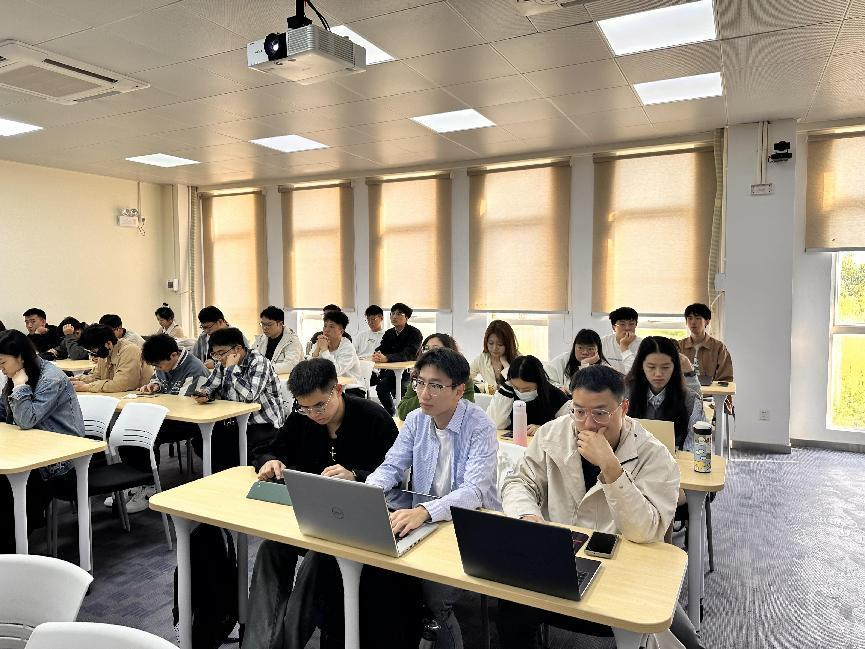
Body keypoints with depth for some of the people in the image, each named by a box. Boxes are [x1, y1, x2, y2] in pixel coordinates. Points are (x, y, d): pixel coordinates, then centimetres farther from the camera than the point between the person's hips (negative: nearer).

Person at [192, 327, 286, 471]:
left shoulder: (259, 363, -16)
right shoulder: (222, 365, 6)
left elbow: (249, 396, -30)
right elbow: (209, 386, 14)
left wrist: (232, 367, -21)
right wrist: (204, 394, -11)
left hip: (264, 426, -7)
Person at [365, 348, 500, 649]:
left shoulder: (480, 427, -17)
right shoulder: (416, 420, 1)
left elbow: (473, 492, -27)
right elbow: (391, 467, 4)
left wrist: (424, 511, -43)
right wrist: (368, 490, -19)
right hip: (422, 522, 5)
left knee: (434, 595, -23)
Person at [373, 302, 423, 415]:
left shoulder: (415, 333, -12)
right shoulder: (389, 333, 9)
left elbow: (408, 355, -27)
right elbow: (381, 349, -1)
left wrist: (386, 358, -42)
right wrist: (376, 355, -27)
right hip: (393, 371, 5)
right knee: (381, 386, -22)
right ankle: (391, 414, 0)